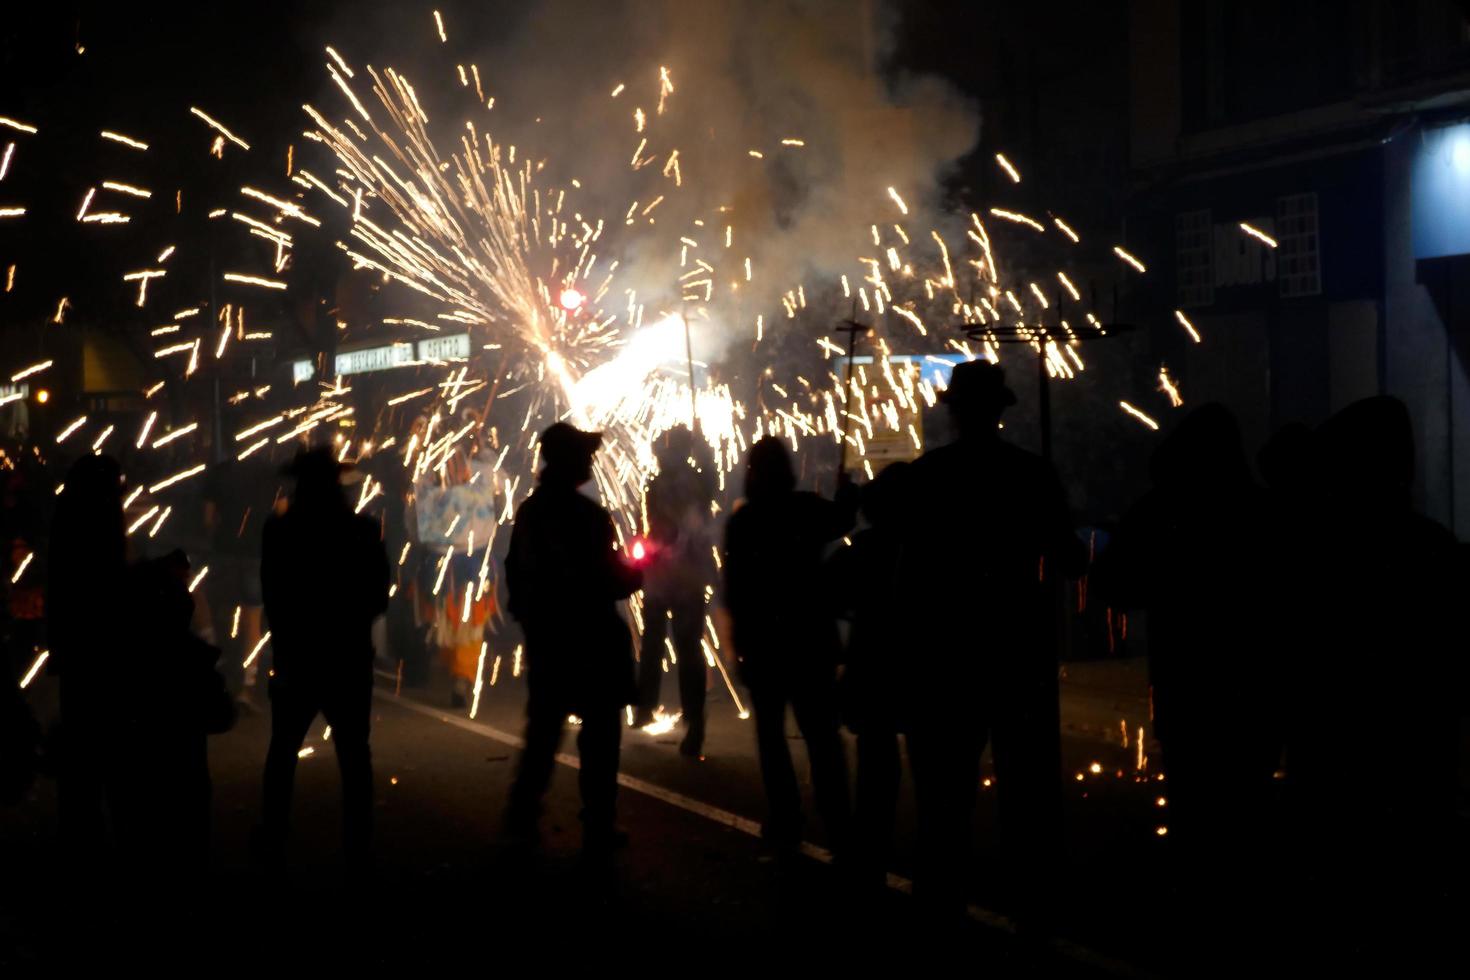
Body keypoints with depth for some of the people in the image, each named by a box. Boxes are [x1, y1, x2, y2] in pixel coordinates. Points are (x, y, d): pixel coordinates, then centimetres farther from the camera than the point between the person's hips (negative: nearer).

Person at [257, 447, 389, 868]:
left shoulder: (279, 530, -7)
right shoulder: (363, 530, -4)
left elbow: (272, 596, -2)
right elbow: (379, 596, 0)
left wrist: (285, 639, 12)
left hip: (299, 655, 0)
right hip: (350, 657, 0)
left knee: (283, 751, 14)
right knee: (354, 754, 7)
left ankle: (272, 842, 16)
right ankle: (358, 848, 6)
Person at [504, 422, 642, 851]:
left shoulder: (528, 511, 5)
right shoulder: (587, 514, -17)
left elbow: (515, 571, 11)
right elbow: (609, 581, -17)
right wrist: (634, 572, 2)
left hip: (544, 636, 7)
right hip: (591, 638, -7)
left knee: (543, 728, 18)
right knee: (599, 733, 2)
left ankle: (523, 816, 21)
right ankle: (598, 828, 4)